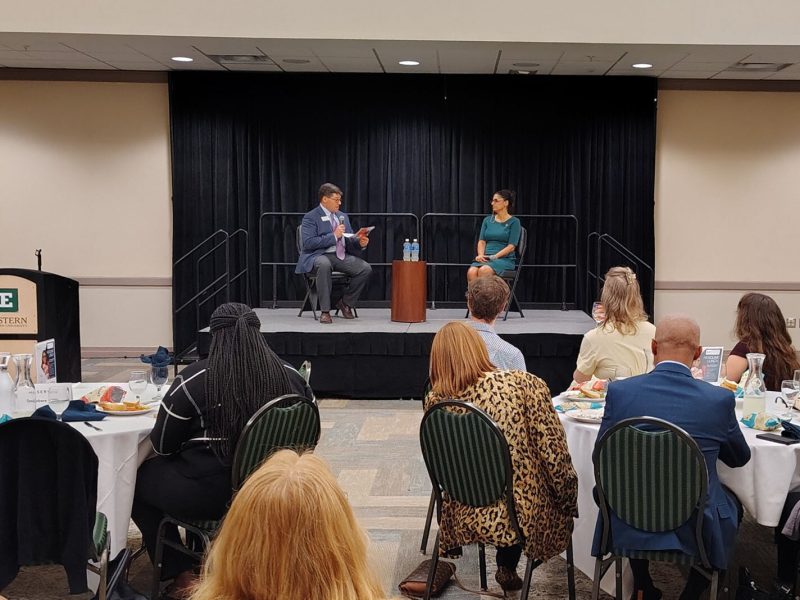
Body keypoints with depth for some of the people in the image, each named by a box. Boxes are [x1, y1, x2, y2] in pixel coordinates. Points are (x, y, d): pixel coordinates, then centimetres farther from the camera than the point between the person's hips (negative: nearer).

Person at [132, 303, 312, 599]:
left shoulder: (193, 380, -14)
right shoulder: (291, 377, -4)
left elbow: (162, 446, -3)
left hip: (208, 495, -5)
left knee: (138, 478, 22)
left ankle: (182, 576, 21)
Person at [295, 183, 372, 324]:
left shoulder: (343, 216, 18)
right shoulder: (310, 217, -3)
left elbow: (349, 241, 22)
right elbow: (308, 243, -16)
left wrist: (359, 242, -2)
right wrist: (334, 236, -19)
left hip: (342, 256, 6)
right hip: (318, 256, -6)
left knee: (366, 268, -19)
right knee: (324, 265, -42)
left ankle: (346, 302, 3)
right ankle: (325, 311, -31)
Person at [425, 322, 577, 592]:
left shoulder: (435, 401, -5)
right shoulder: (525, 384, -15)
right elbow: (554, 453, -13)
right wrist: (568, 498, 3)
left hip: (465, 517, 3)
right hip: (521, 515, -3)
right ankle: (507, 566, 32)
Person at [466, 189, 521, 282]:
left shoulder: (514, 222, 3)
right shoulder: (487, 220, 17)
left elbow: (511, 246, -6)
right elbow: (481, 241, 11)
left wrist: (494, 257, -16)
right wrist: (481, 255, -10)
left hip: (505, 259, -4)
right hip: (485, 259, 4)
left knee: (483, 270, -37)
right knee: (471, 272, -31)